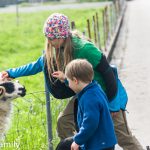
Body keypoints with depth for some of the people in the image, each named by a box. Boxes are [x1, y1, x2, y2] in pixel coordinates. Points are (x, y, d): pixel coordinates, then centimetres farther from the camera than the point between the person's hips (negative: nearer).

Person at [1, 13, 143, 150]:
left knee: (123, 137, -2)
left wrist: (113, 104, -21)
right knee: (63, 122, -1)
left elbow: (107, 72, -27)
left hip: (106, 94, -7)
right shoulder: (57, 50, -9)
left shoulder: (84, 49, -32)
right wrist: (12, 73, 3)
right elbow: (38, 65, 6)